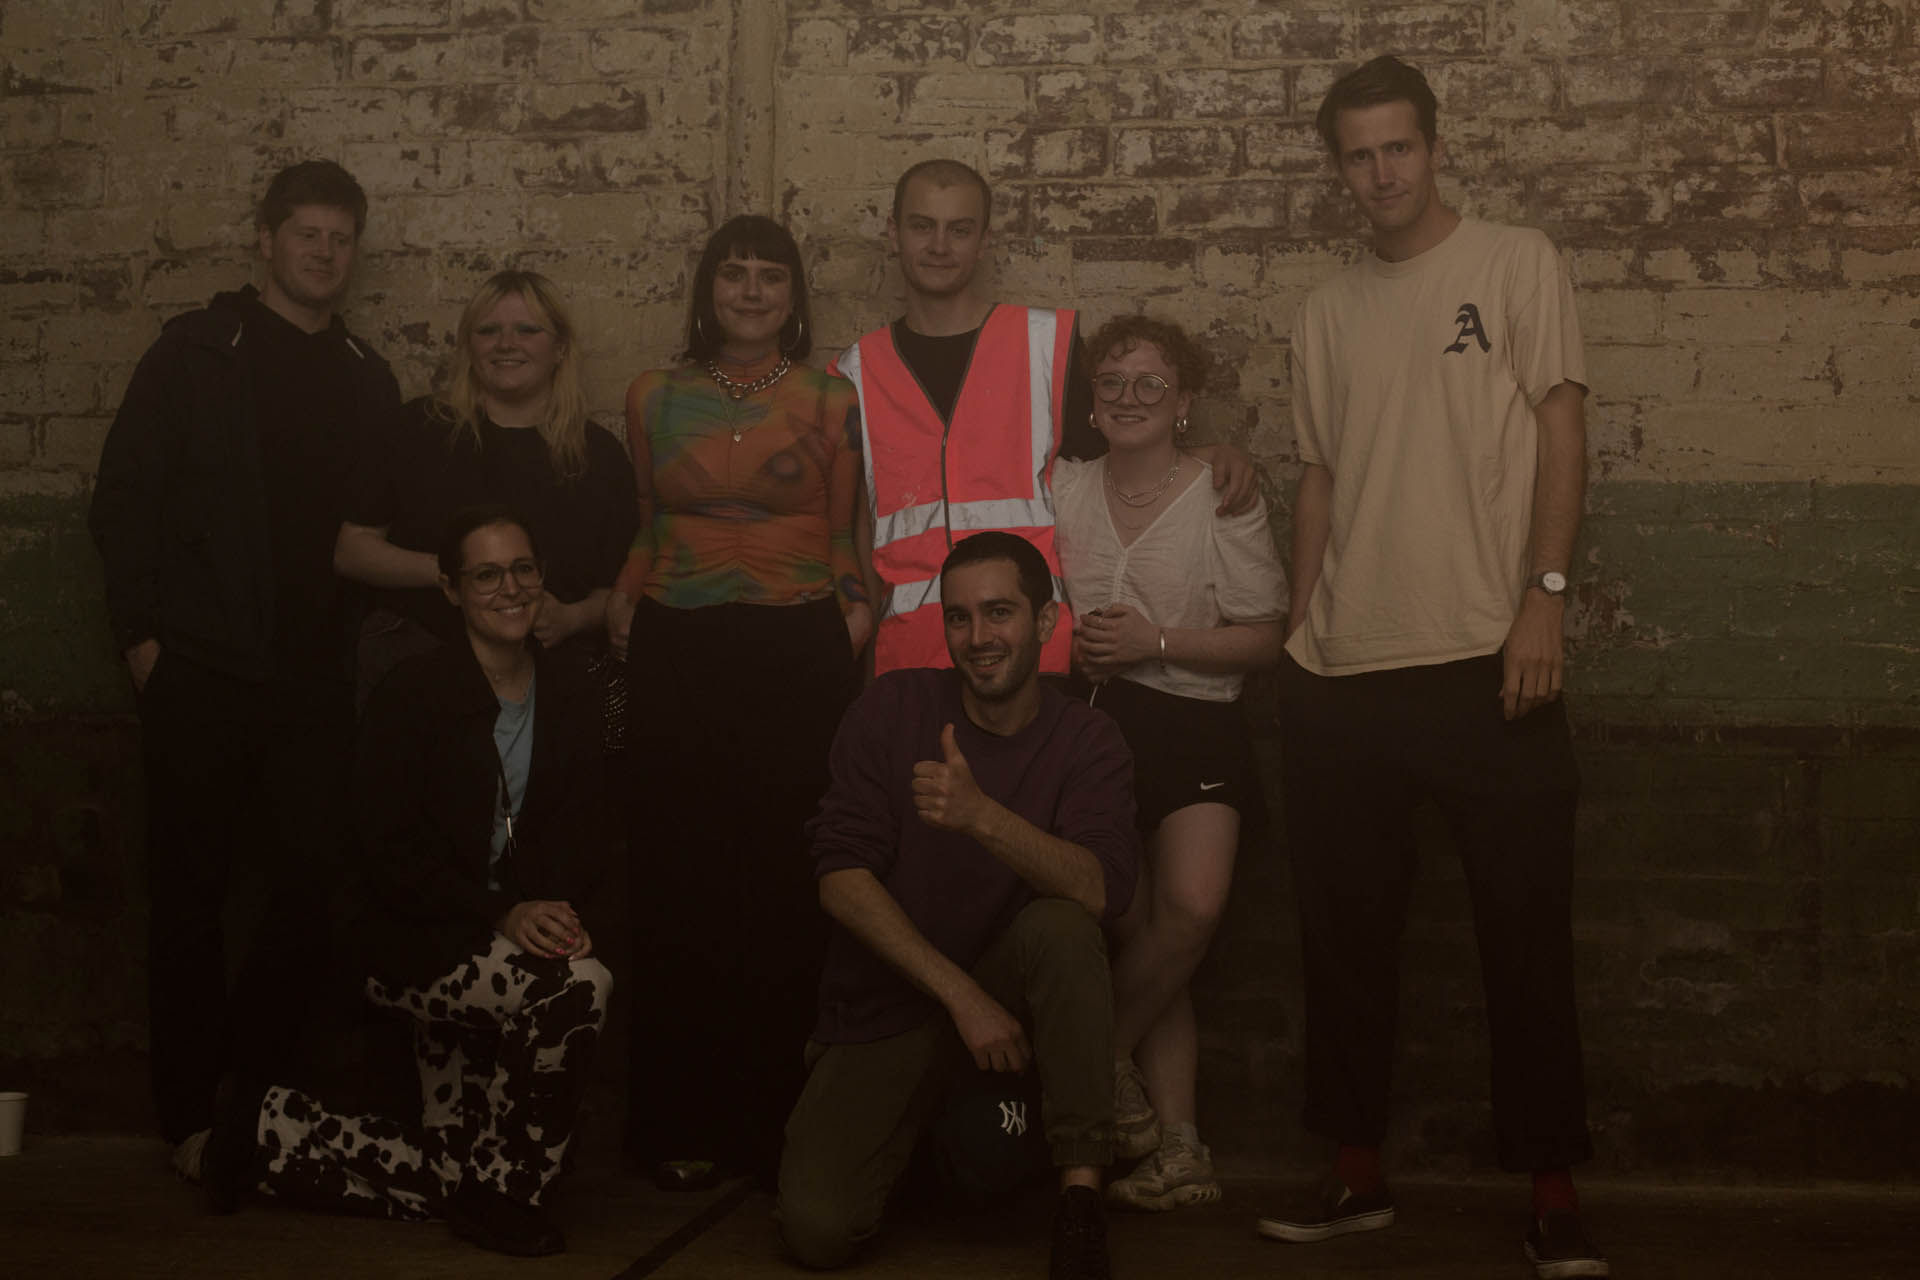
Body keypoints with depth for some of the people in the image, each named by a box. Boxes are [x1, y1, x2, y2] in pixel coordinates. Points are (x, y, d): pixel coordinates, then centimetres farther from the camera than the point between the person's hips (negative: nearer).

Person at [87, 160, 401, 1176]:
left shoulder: (364, 376, 14)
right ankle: (192, 1113, 12)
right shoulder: (197, 351, 2)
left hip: (316, 678, 4)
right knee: (192, 892, 3)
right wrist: (141, 632, -8)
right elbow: (124, 495, -1)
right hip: (203, 671, -3)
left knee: (306, 883, 3)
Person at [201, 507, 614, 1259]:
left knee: (450, 1178, 8)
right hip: (416, 944, -6)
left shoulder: (571, 697, 6)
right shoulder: (412, 695, -10)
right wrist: (499, 914, -25)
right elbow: (389, 853, -14)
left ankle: (269, 1127, 29)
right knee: (580, 987, -33)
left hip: (514, 946, 6)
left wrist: (568, 912, -12)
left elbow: (582, 838, 9)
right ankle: (503, 1192, -12)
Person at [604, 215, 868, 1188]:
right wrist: (623, 602, 4)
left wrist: (856, 609, -4)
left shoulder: (830, 403, 8)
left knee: (785, 885, -2)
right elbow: (646, 531, 18)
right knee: (681, 884, 1)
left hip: (797, 653, -1)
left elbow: (841, 536, 10)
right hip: (678, 654, 2)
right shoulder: (654, 398, 13)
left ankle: (773, 1118, 8)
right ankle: (680, 1125, 11)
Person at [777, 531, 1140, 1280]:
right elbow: (842, 877, -14)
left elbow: (1103, 888, -24)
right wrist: (960, 993, -22)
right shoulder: (893, 709, -6)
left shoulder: (1086, 741, -5)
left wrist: (982, 816, -40)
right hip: (883, 1004, 0)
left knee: (1061, 925, -32)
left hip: (1006, 993, 0)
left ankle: (1080, 1197, -24)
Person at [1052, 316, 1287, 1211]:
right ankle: (1175, 1138, 7)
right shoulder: (1064, 488, 10)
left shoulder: (1223, 498, -1)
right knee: (1133, 922, -1)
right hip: (1087, 719, 2)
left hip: (1192, 722, -2)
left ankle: (1103, 1050, 6)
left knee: (1193, 907, -21)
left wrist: (1155, 643, -13)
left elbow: (1264, 638, -3)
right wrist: (1070, 647, 0)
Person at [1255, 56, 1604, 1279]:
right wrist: (1300, 636, 10)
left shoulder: (1517, 265, 4)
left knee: (1527, 934, 0)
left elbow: (1561, 431, -3)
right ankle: (1359, 1173, 22)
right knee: (1347, 936, 9)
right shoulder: (1329, 309, 15)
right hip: (1343, 675, 5)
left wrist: (1544, 595, -13)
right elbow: (1321, 482, 16)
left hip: (1486, 662, -4)